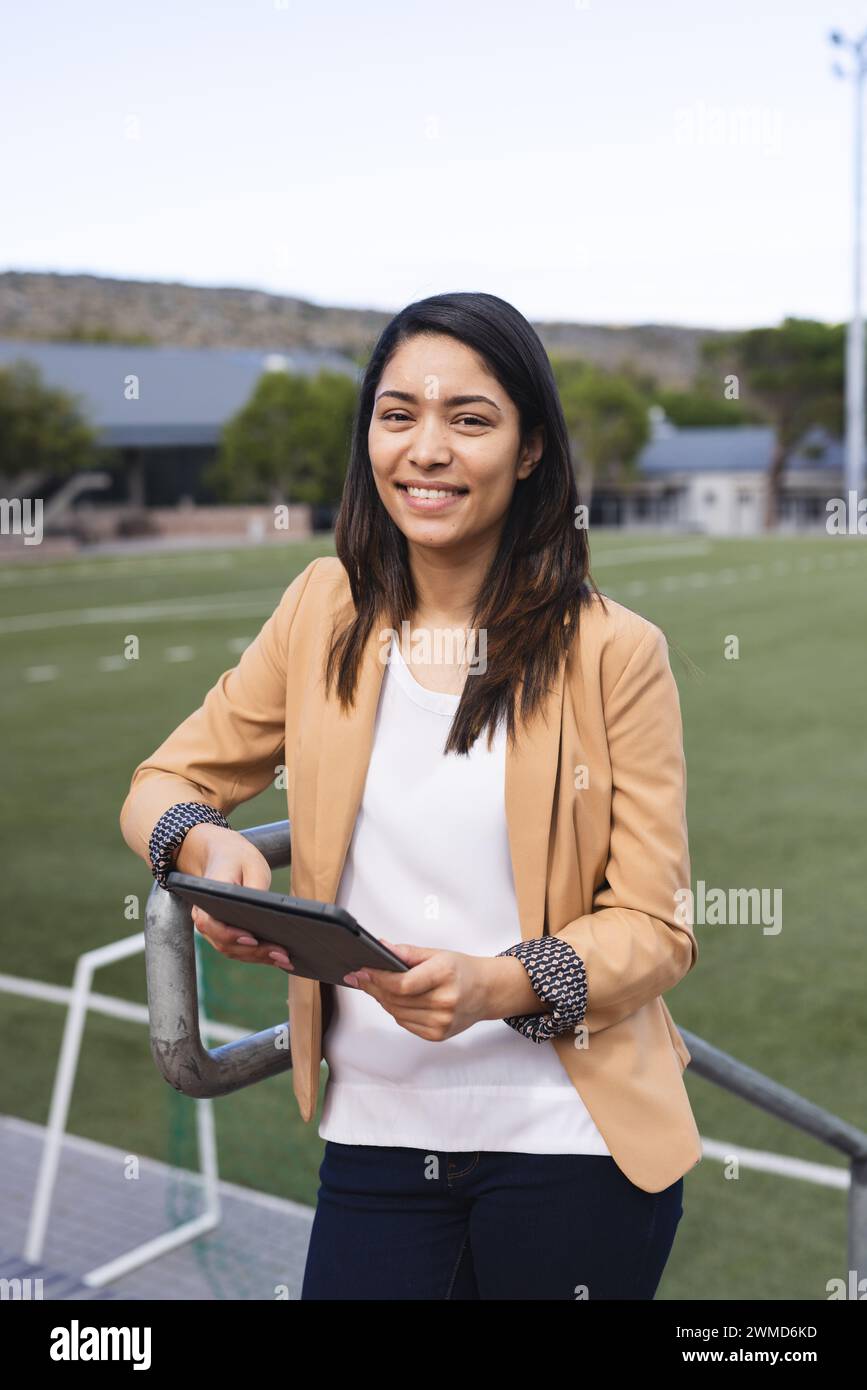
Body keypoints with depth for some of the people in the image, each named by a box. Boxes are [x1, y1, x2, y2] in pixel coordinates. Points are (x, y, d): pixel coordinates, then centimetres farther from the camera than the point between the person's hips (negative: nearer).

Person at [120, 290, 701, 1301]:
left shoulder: (614, 653, -9)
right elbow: (165, 785, 7)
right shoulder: (326, 610, 0)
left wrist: (499, 986, -26)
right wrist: (202, 843, -17)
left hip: (568, 1142, -2)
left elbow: (656, 926, -7)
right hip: (375, 1132, 2)